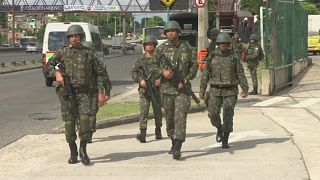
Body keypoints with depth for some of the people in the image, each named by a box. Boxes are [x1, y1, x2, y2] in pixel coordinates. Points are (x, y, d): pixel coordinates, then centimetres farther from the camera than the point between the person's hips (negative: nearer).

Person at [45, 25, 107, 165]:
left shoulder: (89, 53, 8)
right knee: (69, 122, -1)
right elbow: (48, 65, 8)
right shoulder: (63, 52, 8)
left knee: (84, 118, -19)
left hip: (84, 92, -1)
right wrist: (56, 73, -13)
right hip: (67, 92, 1)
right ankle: (73, 152, 15)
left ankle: (83, 149, -5)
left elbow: (98, 73, 9)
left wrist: (101, 92, 2)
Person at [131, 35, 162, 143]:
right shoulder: (141, 59, 6)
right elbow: (134, 72, 5)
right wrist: (140, 80, -12)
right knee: (144, 109, -11)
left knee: (157, 109, 10)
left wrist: (161, 79, -11)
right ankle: (143, 132, -17)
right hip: (144, 88, -1)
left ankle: (158, 131, 28)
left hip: (156, 88, 1)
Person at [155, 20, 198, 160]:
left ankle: (177, 149, -16)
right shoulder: (160, 49, 4)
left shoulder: (187, 48, 2)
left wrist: (185, 80, -9)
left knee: (180, 118, -12)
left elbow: (194, 66, 4)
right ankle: (174, 143, 32)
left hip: (182, 88, -2)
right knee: (169, 118, 12)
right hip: (166, 88, 2)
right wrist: (162, 72, -16)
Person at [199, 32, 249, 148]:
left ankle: (225, 141, 1)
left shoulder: (234, 57, 1)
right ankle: (219, 129, 26)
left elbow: (241, 74, 0)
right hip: (215, 90, 1)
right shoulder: (212, 57, 4)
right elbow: (206, 74, 6)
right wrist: (202, 89, 2)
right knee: (213, 114, -5)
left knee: (228, 116, -7)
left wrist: (245, 89, -8)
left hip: (230, 91, -1)